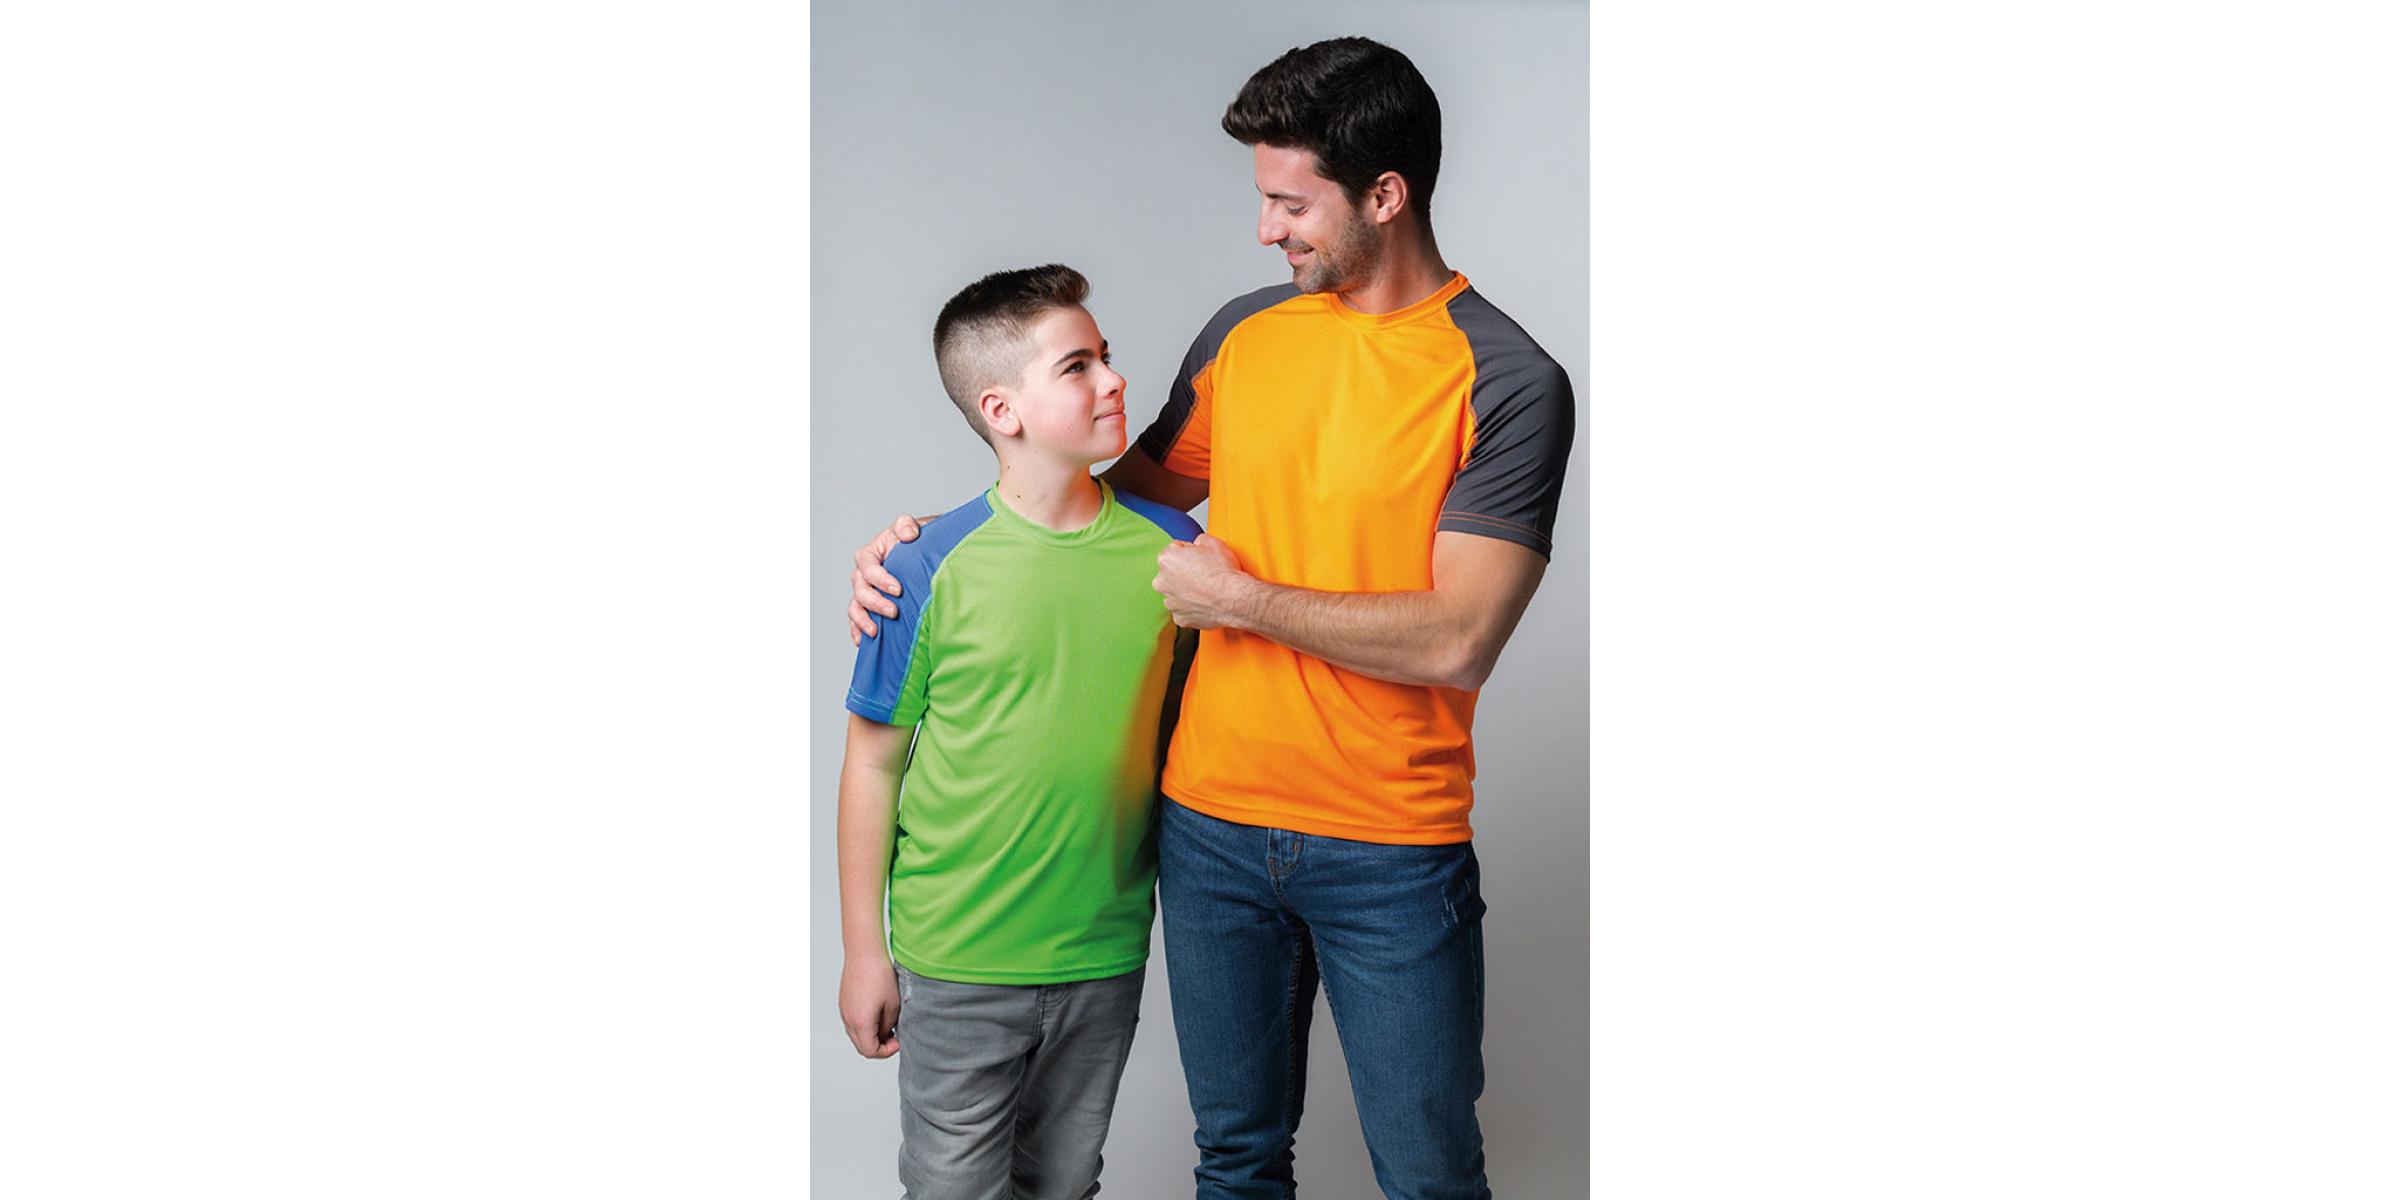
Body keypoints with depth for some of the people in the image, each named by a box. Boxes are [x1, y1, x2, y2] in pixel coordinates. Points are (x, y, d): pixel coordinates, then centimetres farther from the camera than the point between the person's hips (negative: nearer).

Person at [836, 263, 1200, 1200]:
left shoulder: (1168, 544, -5)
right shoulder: (933, 570, -14)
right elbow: (873, 763, -6)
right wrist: (863, 951, -3)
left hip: (1107, 952, 3)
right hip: (959, 962, -3)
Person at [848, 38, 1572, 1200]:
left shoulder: (1507, 382, -12)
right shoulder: (1243, 332, 5)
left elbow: (1456, 642, -19)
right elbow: (1134, 491, 17)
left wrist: (1238, 596, -13)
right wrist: (940, 532, 6)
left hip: (1391, 855, -4)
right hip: (1213, 823, 5)